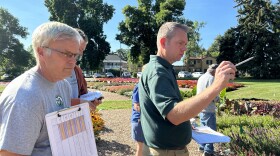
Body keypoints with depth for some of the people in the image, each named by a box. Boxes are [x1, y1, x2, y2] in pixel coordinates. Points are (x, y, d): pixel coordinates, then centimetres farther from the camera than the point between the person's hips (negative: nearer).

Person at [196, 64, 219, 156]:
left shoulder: (201, 77, 10)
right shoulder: (211, 78, -15)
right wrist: (218, 99, 1)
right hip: (208, 109, -8)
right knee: (211, 130, 3)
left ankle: (202, 146, 29)